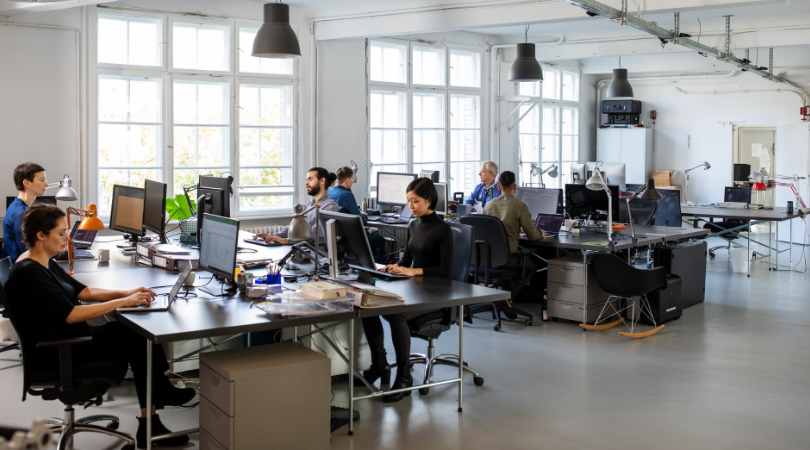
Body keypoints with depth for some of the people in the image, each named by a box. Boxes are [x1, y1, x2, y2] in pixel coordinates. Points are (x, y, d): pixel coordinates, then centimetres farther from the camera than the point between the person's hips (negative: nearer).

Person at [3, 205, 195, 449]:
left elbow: (81, 291, 15)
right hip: (55, 354, -9)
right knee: (137, 339, -11)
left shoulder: (44, 262, 9)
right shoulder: (27, 273, -22)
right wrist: (122, 302, -26)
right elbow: (70, 314, -29)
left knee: (137, 333, -6)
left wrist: (125, 293, 1)